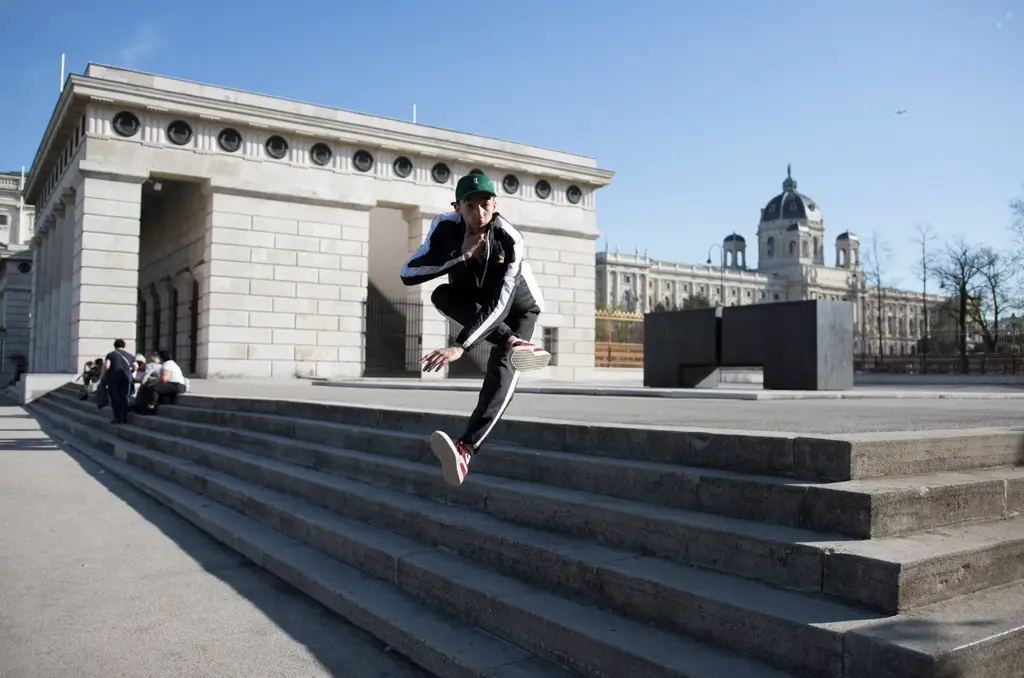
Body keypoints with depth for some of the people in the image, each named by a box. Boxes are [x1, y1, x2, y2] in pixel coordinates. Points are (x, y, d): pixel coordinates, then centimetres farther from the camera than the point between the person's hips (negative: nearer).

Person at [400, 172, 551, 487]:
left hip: (518, 306, -4)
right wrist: (461, 255, -39)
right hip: (474, 301, 4)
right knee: (442, 295, -30)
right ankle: (514, 343, -27)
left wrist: (460, 346, -51)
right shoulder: (446, 227, -24)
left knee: (502, 366, -30)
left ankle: (465, 449, -45)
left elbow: (499, 303, -41)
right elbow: (408, 274, -30)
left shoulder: (510, 240, -34)